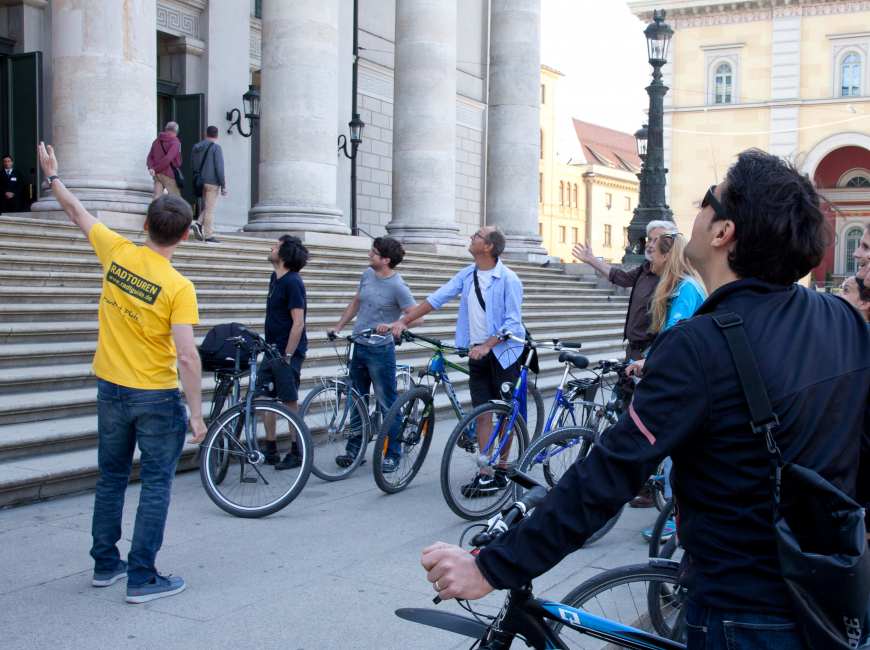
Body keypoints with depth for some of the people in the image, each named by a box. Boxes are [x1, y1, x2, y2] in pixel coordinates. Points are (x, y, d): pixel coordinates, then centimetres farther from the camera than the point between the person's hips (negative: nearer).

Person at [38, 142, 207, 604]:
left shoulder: (117, 253, -5)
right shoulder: (178, 288, -18)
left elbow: (77, 212, 12)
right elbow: (187, 356, -23)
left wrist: (52, 175, 29)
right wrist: (196, 413, -15)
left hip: (111, 390, 6)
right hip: (157, 398, -6)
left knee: (111, 480, 19)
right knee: (156, 487, 5)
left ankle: (105, 564, 31)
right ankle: (142, 579, 8)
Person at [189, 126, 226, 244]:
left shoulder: (196, 147, 10)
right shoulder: (216, 147, -8)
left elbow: (192, 165, 13)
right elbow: (219, 167, -13)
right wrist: (223, 185, -11)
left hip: (200, 182, 6)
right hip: (212, 182, -6)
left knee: (207, 207, 19)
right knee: (210, 208, -3)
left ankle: (199, 224, -5)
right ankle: (208, 236, -2)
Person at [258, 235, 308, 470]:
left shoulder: (292, 282, -16)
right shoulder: (275, 278, 11)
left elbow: (298, 323, -19)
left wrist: (287, 356, -19)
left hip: (288, 351, -9)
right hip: (272, 350, 9)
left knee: (290, 402, -1)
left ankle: (296, 453, 9)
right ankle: (271, 451, 19)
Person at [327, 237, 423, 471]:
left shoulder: (398, 286, -16)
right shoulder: (368, 274, 6)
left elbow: (417, 318, -20)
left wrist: (391, 325, -34)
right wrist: (338, 327, 13)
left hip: (380, 350, -7)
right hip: (359, 347, 7)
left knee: (387, 405, 1)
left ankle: (392, 455, 11)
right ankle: (355, 449, 25)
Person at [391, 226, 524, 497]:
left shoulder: (508, 279, -13)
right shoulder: (467, 275, 6)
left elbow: (513, 323, -16)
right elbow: (437, 298, 6)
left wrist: (487, 345, -27)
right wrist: (404, 321, 2)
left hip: (503, 352, -5)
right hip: (477, 354, 5)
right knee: (482, 414, 3)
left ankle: (502, 470, 17)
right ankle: (485, 475, 4)